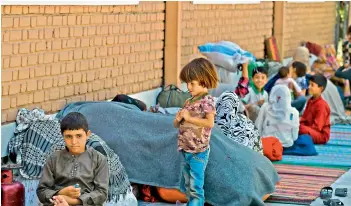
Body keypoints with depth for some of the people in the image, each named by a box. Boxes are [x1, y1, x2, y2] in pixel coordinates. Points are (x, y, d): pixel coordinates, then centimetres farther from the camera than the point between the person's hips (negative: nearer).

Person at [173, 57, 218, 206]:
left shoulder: (207, 100, -11)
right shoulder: (189, 102, 11)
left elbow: (210, 123, -24)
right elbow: (177, 125, 17)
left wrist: (189, 118, -22)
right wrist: (178, 119, -6)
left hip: (198, 151, -9)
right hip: (185, 150, 9)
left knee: (196, 186, -7)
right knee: (187, 186, 18)